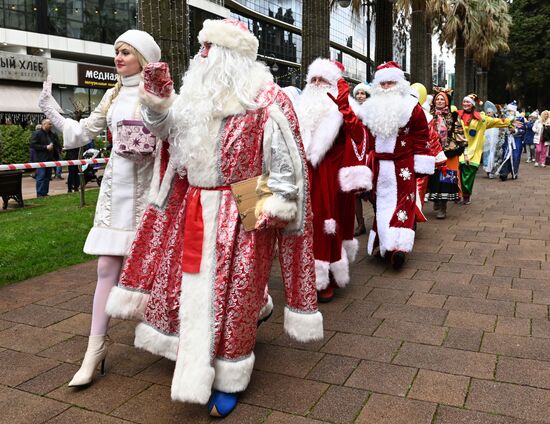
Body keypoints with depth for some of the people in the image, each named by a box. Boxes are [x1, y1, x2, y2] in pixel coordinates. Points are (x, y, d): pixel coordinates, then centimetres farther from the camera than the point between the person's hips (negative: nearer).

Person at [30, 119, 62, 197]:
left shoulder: (52, 134, 15)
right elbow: (33, 145, -13)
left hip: (50, 159, 7)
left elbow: (57, 145, 25)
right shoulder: (37, 134, -5)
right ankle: (39, 194, -4)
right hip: (41, 159, -7)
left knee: (47, 177, 9)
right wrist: (46, 147, -17)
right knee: (41, 176, -7)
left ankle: (45, 193, 15)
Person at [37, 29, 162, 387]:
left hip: (147, 186, -4)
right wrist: (52, 113, 9)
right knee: (108, 266, 2)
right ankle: (96, 346, 9)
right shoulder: (113, 95, 14)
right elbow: (84, 132, 18)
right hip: (116, 183, 5)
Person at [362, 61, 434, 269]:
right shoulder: (372, 108, 11)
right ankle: (385, 243, 19)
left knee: (402, 203, -6)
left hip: (403, 166, -4)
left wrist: (420, 164, -6)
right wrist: (366, 162, 13)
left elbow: (422, 138, -2)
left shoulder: (412, 107, -2)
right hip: (379, 166, 5)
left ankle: (397, 245, -8)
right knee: (381, 203, 9)